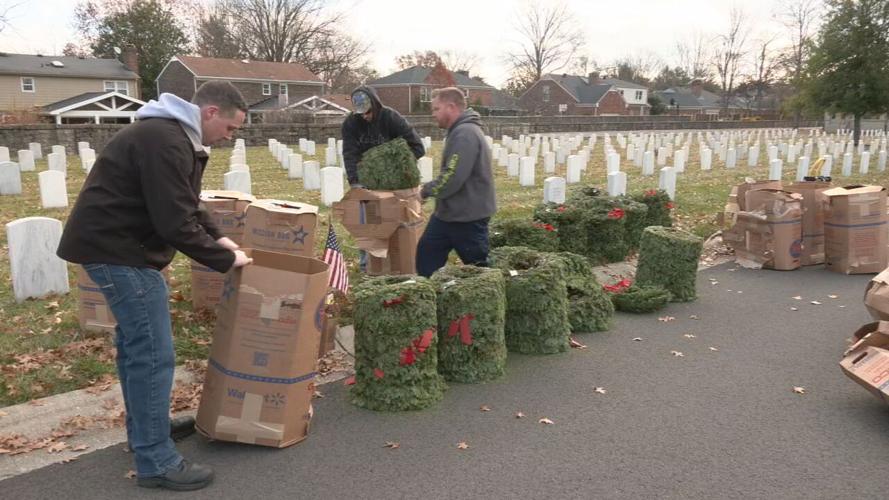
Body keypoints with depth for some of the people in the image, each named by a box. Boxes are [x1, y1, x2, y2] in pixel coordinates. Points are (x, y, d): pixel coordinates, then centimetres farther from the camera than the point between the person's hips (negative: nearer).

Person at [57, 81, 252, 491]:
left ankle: (144, 431, 34)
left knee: (135, 341, 19)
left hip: (116, 243, 11)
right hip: (116, 248, -11)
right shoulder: (164, 141, -22)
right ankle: (156, 463, 0)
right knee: (153, 352, -9)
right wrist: (224, 260, -15)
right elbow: (175, 223, -26)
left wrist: (218, 239, 8)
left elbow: (184, 206, 21)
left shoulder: (176, 136, 13)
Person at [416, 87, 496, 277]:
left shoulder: (465, 133, -20)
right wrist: (429, 189, 6)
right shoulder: (460, 131, 14)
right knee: (426, 257, 12)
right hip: (448, 213, 10)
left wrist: (426, 190, -13)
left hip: (468, 217, -10)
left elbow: (452, 178, -28)